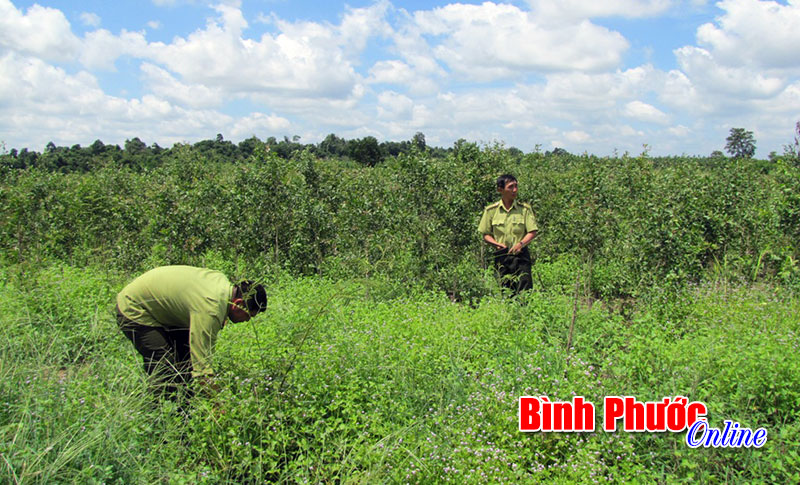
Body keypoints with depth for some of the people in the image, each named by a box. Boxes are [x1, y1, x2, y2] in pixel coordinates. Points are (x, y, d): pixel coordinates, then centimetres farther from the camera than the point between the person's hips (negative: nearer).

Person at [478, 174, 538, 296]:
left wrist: (521, 243, -17)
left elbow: (533, 232, 0)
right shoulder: (491, 210, 4)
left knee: (524, 289, -10)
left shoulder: (525, 208, 2)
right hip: (501, 256, 1)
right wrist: (496, 244, -10)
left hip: (521, 255, -1)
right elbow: (485, 234, 8)